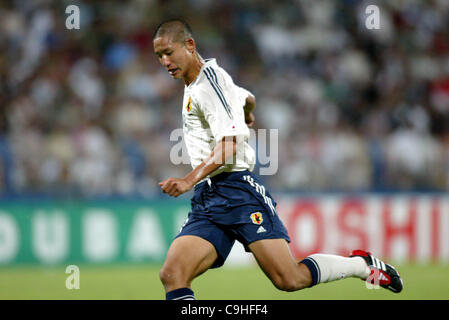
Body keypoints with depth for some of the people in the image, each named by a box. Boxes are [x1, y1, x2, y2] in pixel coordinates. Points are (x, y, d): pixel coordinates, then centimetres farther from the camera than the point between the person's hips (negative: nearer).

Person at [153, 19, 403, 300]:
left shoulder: (209, 79, -9)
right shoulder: (193, 85, 19)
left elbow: (229, 146, -20)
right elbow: (248, 99, 39)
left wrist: (189, 180, -29)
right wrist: (247, 116, 59)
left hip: (236, 189, -9)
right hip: (207, 199, 9)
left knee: (290, 280, -13)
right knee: (172, 275, -13)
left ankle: (361, 264, 13)